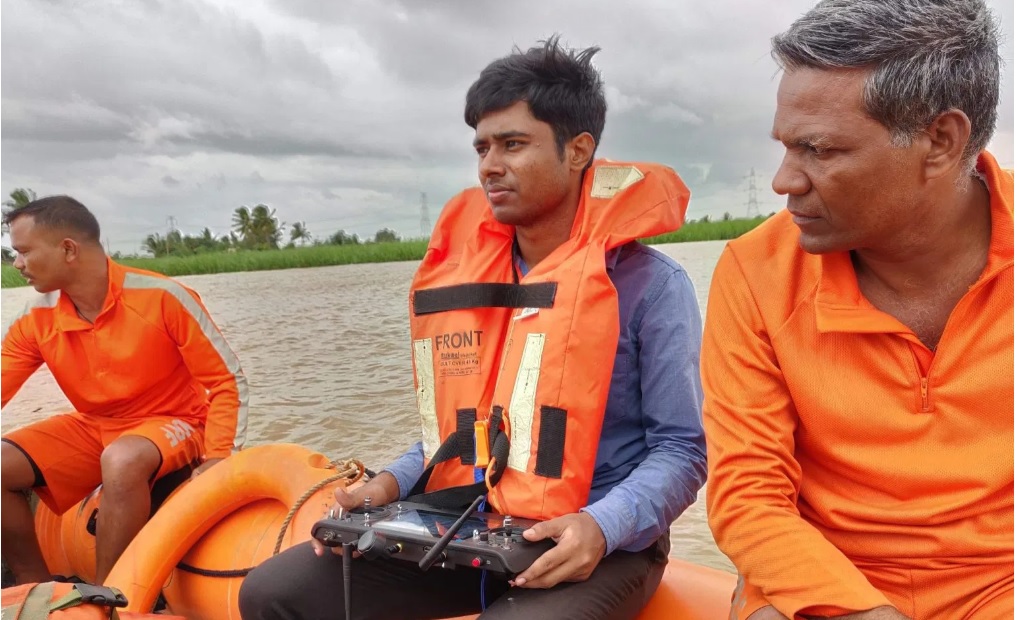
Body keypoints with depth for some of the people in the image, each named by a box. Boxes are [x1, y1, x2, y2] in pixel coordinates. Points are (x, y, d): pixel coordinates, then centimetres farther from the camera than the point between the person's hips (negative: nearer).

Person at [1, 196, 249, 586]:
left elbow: (228, 381, -16)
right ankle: (39, 590, 5)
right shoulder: (34, 321, -4)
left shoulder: (162, 297, -20)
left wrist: (217, 459, -25)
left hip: (172, 424, -5)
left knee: (122, 461, -37)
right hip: (91, 427, 6)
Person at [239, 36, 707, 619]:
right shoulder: (467, 274, 7)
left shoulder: (651, 284, -8)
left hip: (593, 549, -4)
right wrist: (391, 485, -1)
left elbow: (682, 449, -7)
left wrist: (600, 527, -23)